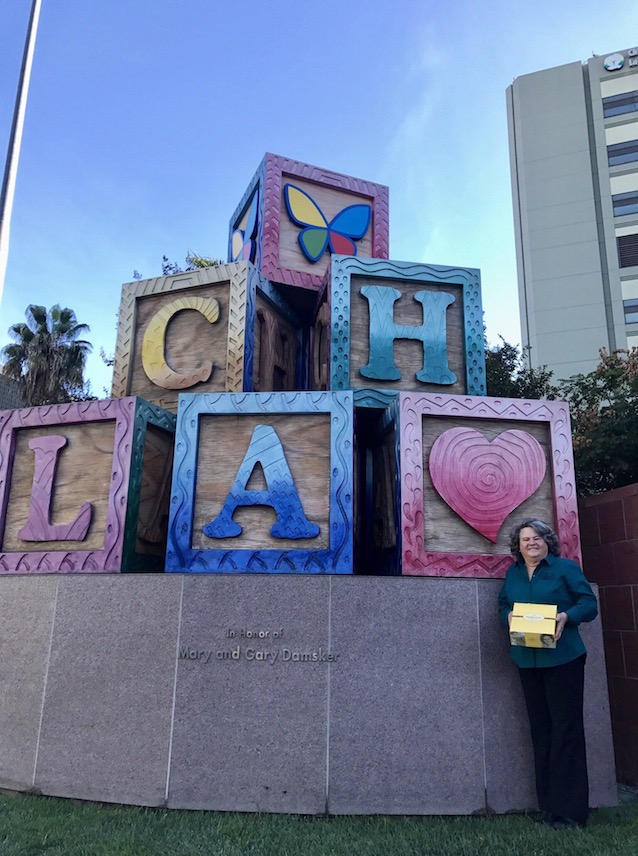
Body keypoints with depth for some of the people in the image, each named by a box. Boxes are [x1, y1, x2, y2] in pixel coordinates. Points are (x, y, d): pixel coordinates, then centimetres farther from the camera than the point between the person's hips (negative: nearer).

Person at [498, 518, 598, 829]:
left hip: (563, 659, -5)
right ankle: (549, 805, 21)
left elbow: (589, 603, -6)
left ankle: (570, 809, 6)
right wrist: (509, 616, -6)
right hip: (527, 661, 5)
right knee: (540, 730, 11)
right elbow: (504, 605, 16)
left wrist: (567, 616, -22)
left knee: (566, 729, -2)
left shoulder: (566, 567, -4)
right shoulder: (513, 573, 11)